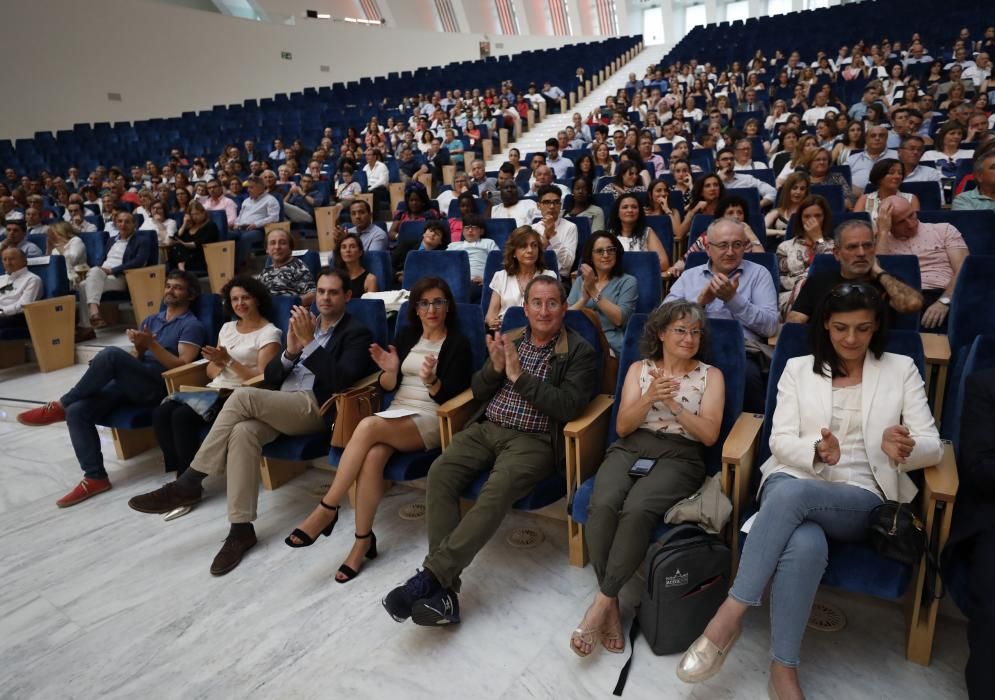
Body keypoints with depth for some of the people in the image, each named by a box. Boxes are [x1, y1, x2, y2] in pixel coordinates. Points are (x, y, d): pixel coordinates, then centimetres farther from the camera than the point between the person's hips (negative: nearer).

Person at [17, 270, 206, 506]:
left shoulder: (192, 326, 3)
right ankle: (95, 477, -11)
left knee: (111, 355, -31)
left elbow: (182, 366, -9)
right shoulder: (151, 320, 25)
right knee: (77, 410, -17)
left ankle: (60, 406, -10)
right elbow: (135, 361, 19)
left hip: (159, 387, -7)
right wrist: (139, 348, -3)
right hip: (129, 383, 7)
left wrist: (152, 345, -16)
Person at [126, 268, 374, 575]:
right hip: (281, 406, 6)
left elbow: (341, 381, -16)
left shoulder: (357, 333, 2)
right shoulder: (305, 323, 22)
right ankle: (241, 529, -24)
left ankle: (187, 484, -18)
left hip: (317, 408, -6)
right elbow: (270, 376, 15)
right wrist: (291, 351, -5)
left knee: (243, 395, -28)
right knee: (242, 431, -28)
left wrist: (309, 341, -19)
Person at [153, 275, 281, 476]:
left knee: (182, 416, -29)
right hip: (214, 389, 7)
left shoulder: (269, 333, -3)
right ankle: (180, 474, -11)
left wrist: (228, 360, -16)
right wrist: (218, 365, -5)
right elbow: (211, 371, 19)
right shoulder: (227, 327, 19)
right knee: (161, 412, -18)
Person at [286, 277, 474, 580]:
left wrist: (431, 380, -28)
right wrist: (389, 370, -11)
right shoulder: (407, 334, 13)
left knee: (368, 426, -33)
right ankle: (363, 539, -19)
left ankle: (326, 510, -23)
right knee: (373, 455, -31)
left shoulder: (458, 343, -2)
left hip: (431, 421, -4)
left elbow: (449, 398, -8)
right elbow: (387, 386, 11)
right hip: (396, 413, 5)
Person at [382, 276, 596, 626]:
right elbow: (477, 391, 14)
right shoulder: (508, 340, 16)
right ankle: (444, 587, -24)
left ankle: (431, 574, -29)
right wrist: (495, 368, -7)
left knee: (498, 490, -33)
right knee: (440, 472, -22)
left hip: (533, 440, -4)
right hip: (486, 428, 5)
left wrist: (519, 376, -14)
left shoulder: (579, 351, 1)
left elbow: (569, 406, -12)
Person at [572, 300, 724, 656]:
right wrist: (649, 398, -10)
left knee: (637, 510, -34)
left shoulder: (710, 375, 12)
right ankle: (613, 607, -17)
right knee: (602, 505, -31)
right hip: (630, 449, 2)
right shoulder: (639, 368, 16)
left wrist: (673, 404, -11)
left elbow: (709, 434, 1)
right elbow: (622, 426, 7)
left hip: (679, 457, -2)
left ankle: (602, 602, -20)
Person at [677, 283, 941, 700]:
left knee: (792, 493, -38)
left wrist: (905, 449, -22)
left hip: (862, 500, -1)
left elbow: (932, 446, 4)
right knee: (806, 545, -37)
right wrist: (816, 451, -22)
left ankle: (730, 616, -31)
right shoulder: (798, 368, 11)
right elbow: (780, 442, 2)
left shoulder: (901, 370, 11)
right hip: (793, 480, 1)